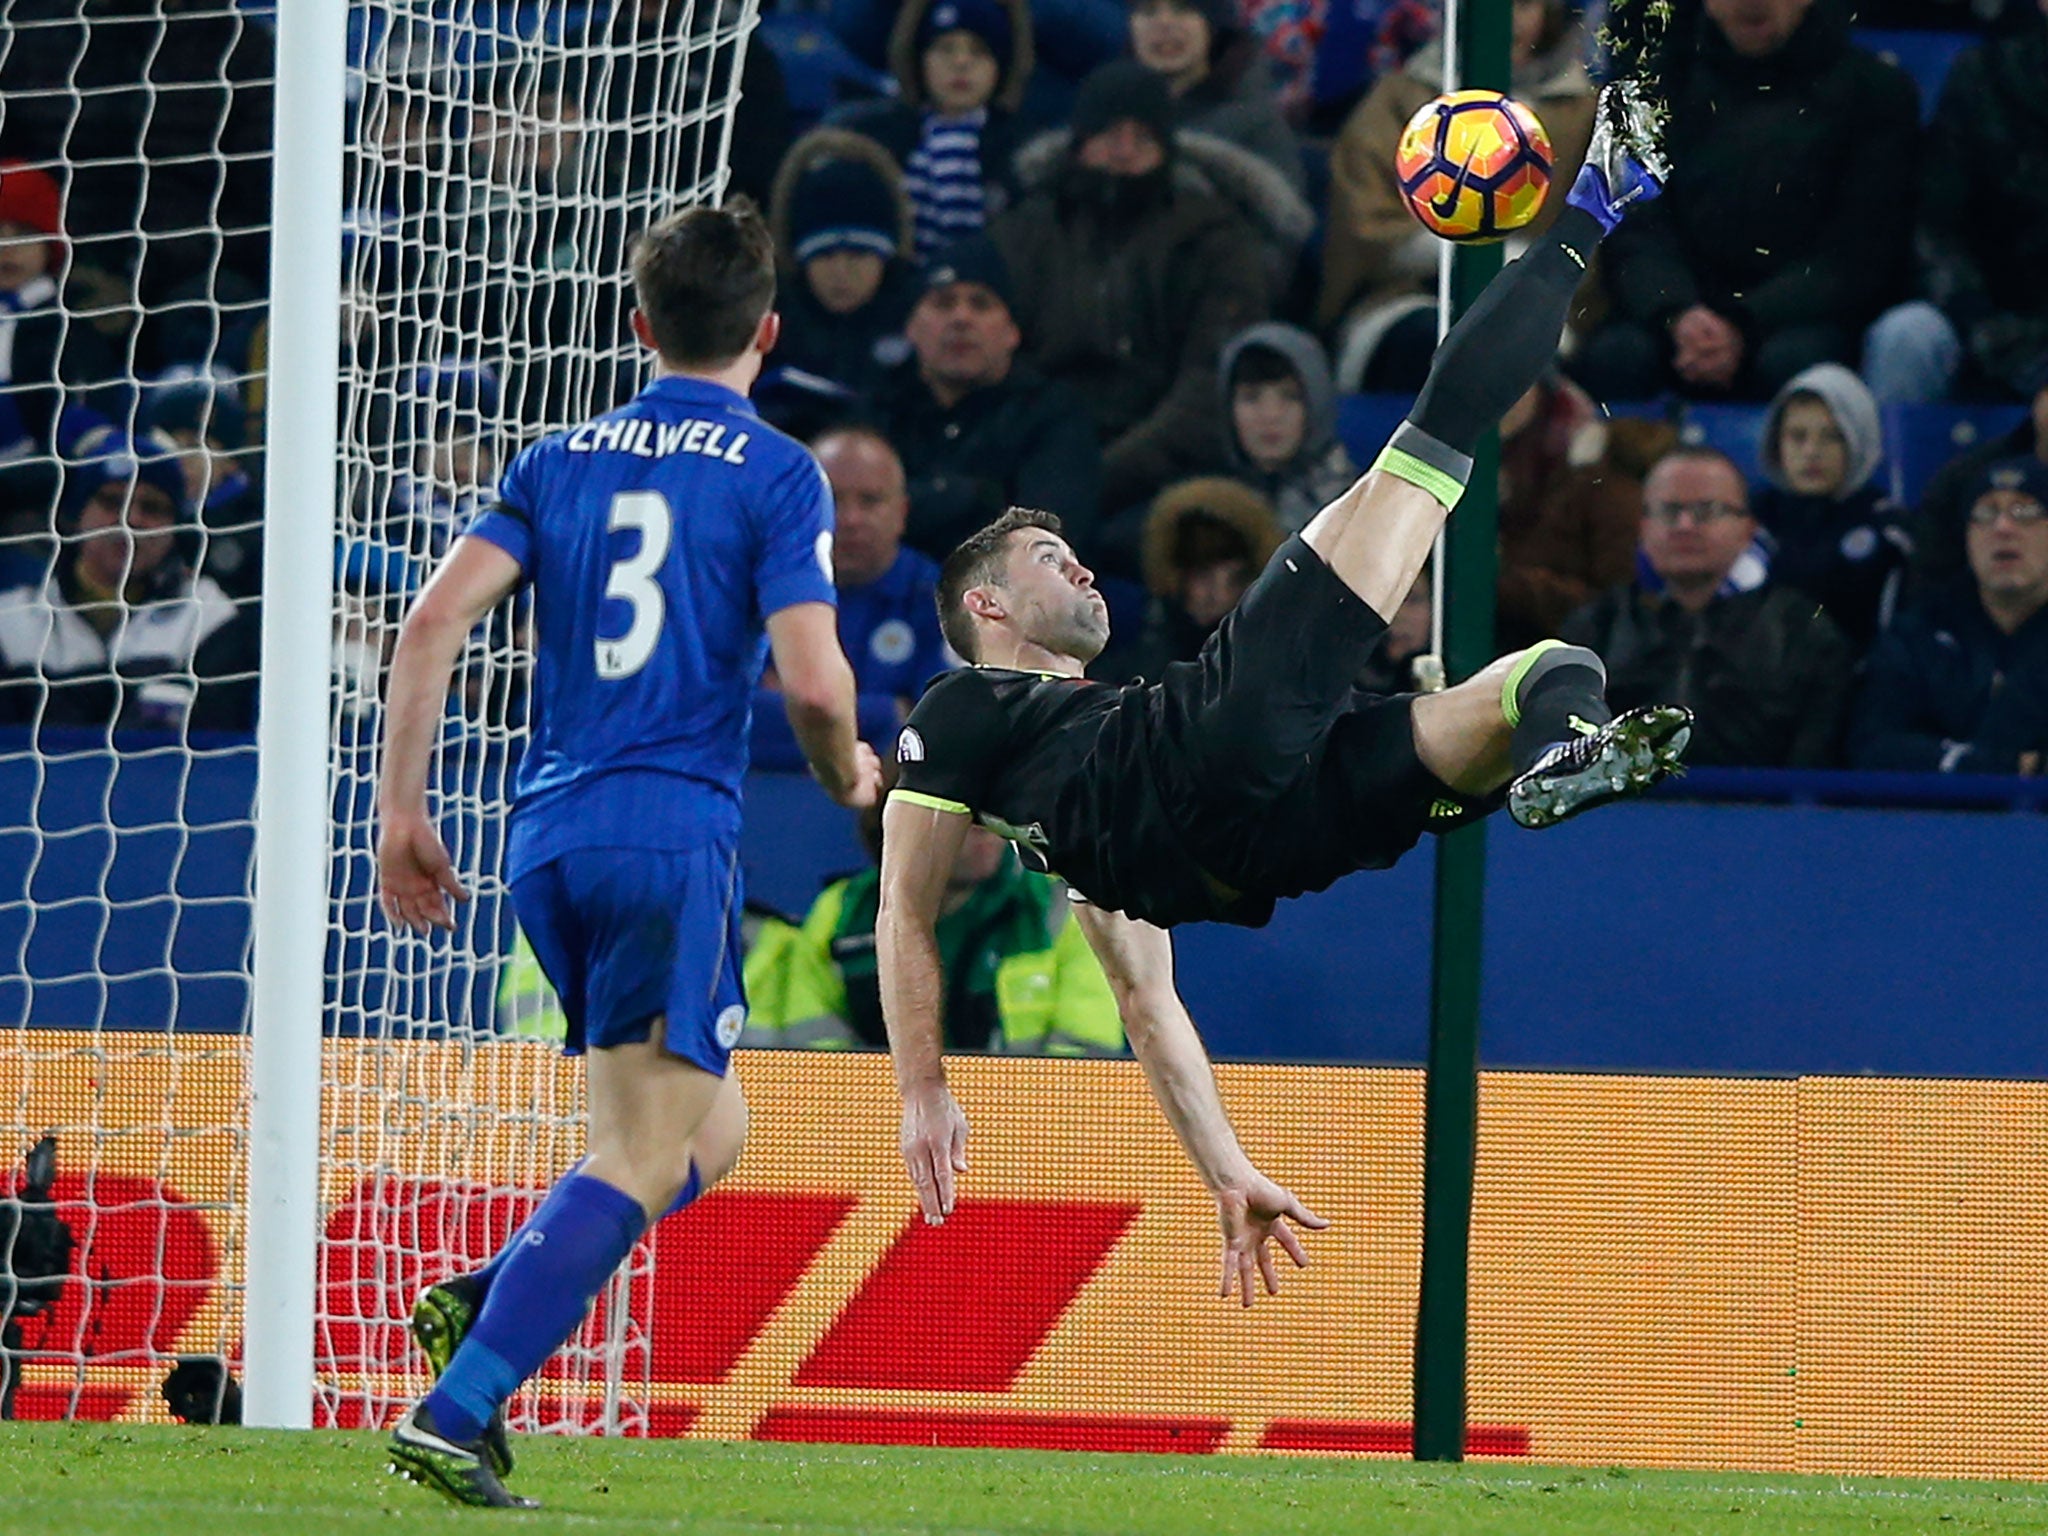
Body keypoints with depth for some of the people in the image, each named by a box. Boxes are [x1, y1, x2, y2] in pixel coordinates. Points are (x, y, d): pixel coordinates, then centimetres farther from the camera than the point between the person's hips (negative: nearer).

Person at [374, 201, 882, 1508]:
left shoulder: (560, 461, 14)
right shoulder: (777, 475, 0)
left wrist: (403, 810, 6)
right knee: (645, 1156, -6)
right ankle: (455, 1411, -20)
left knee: (711, 1129, 21)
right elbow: (812, 678, -10)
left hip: (549, 836, 6)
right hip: (676, 830, -6)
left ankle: (487, 1302, 2)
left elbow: (437, 619, 3)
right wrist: (849, 773, 12)